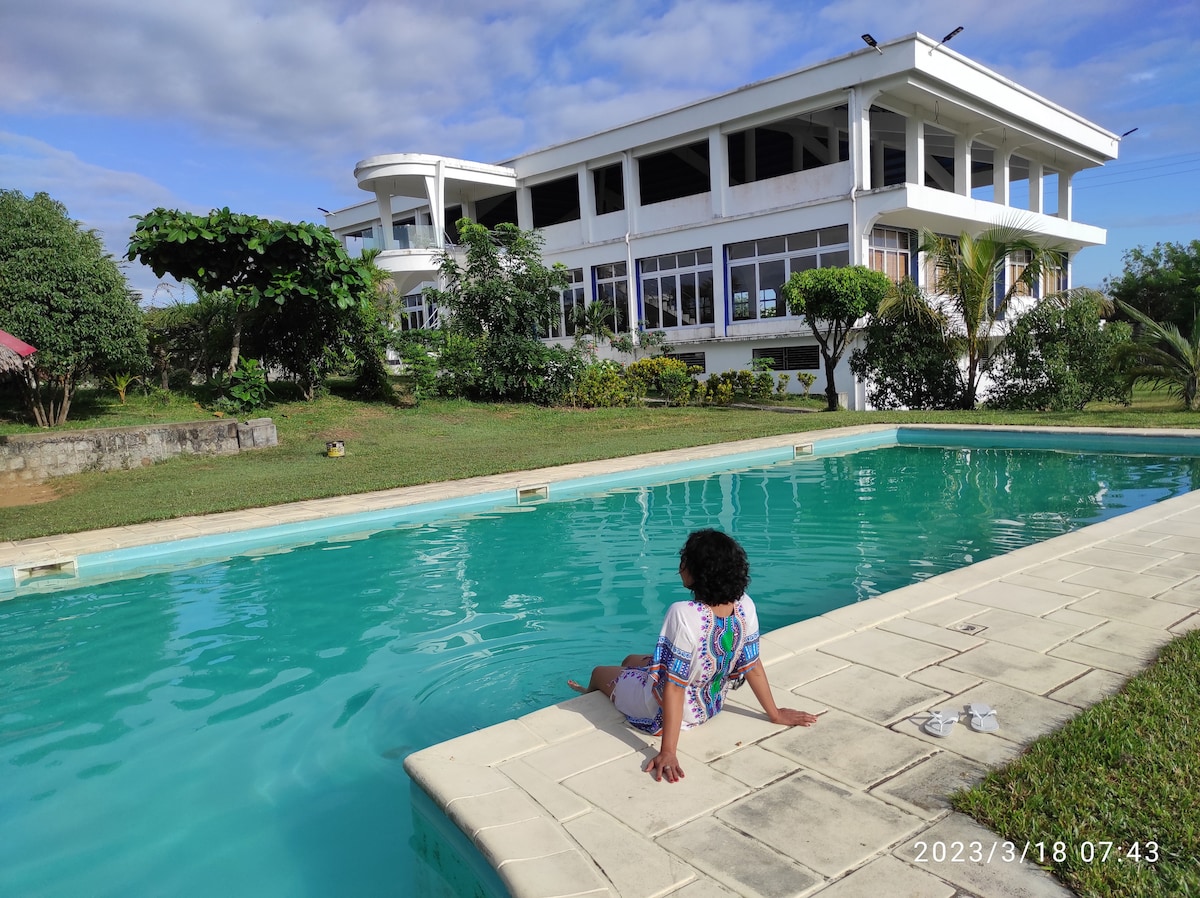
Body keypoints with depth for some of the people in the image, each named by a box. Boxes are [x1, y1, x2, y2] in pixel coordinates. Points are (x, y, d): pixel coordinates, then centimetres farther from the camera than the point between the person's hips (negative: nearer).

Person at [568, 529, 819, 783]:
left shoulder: (684, 615, -38)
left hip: (663, 713, -6)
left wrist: (668, 752, -27)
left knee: (599, 672, 25)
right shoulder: (745, 606, -19)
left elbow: (674, 687, -34)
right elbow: (752, 667, -8)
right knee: (631, 661, 33)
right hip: (710, 707, 6)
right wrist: (776, 714, 7)